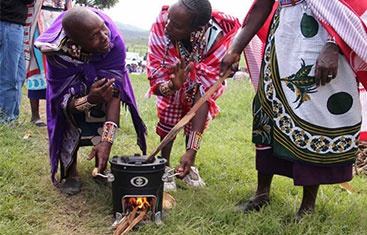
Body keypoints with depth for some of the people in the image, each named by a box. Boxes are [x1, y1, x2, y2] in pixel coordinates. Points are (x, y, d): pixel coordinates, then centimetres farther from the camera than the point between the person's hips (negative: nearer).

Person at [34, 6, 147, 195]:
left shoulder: (114, 42, -40)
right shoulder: (59, 51, -40)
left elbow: (115, 92, -41)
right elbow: (64, 101, -34)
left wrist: (107, 140, -50)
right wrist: (90, 99, -57)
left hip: (101, 77, 2)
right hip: (70, 84, -1)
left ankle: (100, 168, 0)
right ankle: (70, 172, -7)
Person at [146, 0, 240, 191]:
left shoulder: (215, 37, -41)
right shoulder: (160, 25, -40)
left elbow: (204, 93, -41)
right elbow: (156, 76, -32)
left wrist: (191, 151, -47)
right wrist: (171, 85, -59)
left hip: (203, 75, 0)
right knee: (169, 110, -18)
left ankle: (189, 165, 9)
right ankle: (164, 166, -5)